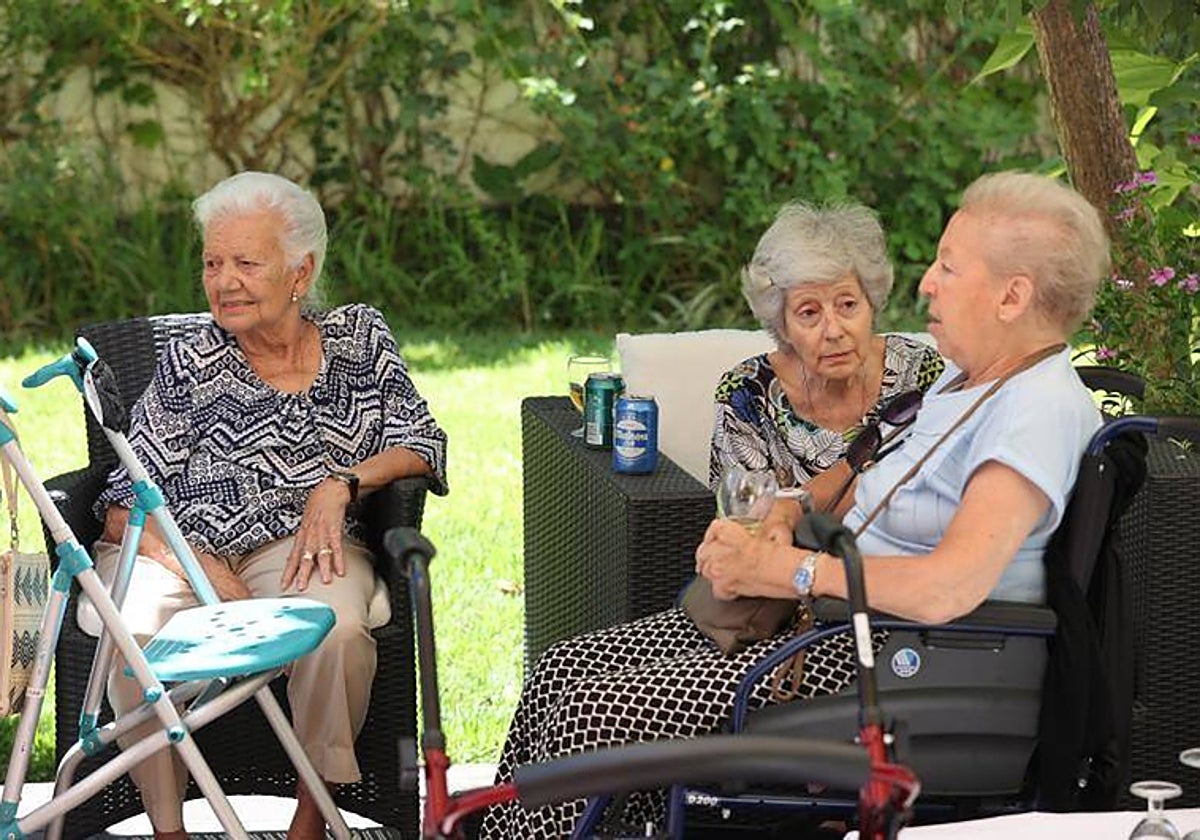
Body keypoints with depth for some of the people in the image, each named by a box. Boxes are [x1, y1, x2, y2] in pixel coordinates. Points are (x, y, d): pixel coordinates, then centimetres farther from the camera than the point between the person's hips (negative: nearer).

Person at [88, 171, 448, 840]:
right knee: (137, 639, -33)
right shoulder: (190, 365, 1)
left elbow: (423, 444, 8)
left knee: (338, 629, -33)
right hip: (178, 547, -1)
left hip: (303, 542, 1)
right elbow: (129, 504, -2)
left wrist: (341, 483, -10)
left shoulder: (361, 338, 8)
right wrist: (205, 573, -19)